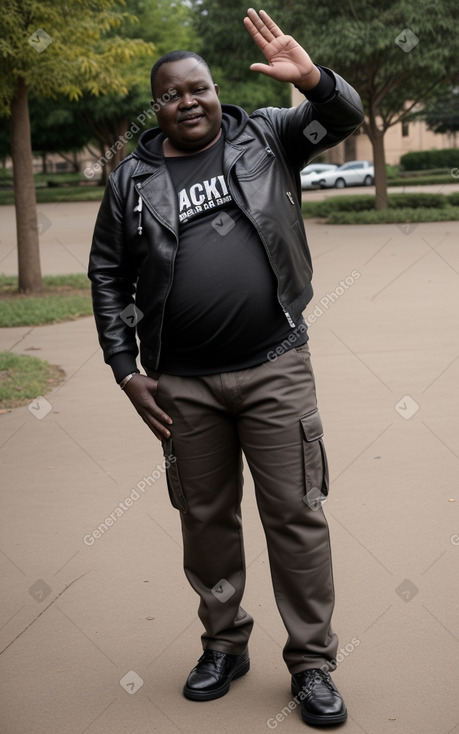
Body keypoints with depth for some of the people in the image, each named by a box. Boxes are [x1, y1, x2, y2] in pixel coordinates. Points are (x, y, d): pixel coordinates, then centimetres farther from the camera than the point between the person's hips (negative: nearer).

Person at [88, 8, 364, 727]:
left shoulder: (263, 136, 5)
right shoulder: (132, 180, 6)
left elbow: (345, 116, 1)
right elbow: (108, 276, 9)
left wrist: (311, 77, -22)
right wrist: (127, 371, 2)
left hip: (276, 369, -1)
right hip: (184, 385, 2)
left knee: (297, 516, 1)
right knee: (206, 518, 12)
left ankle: (312, 662, 13)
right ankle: (224, 644, 30)